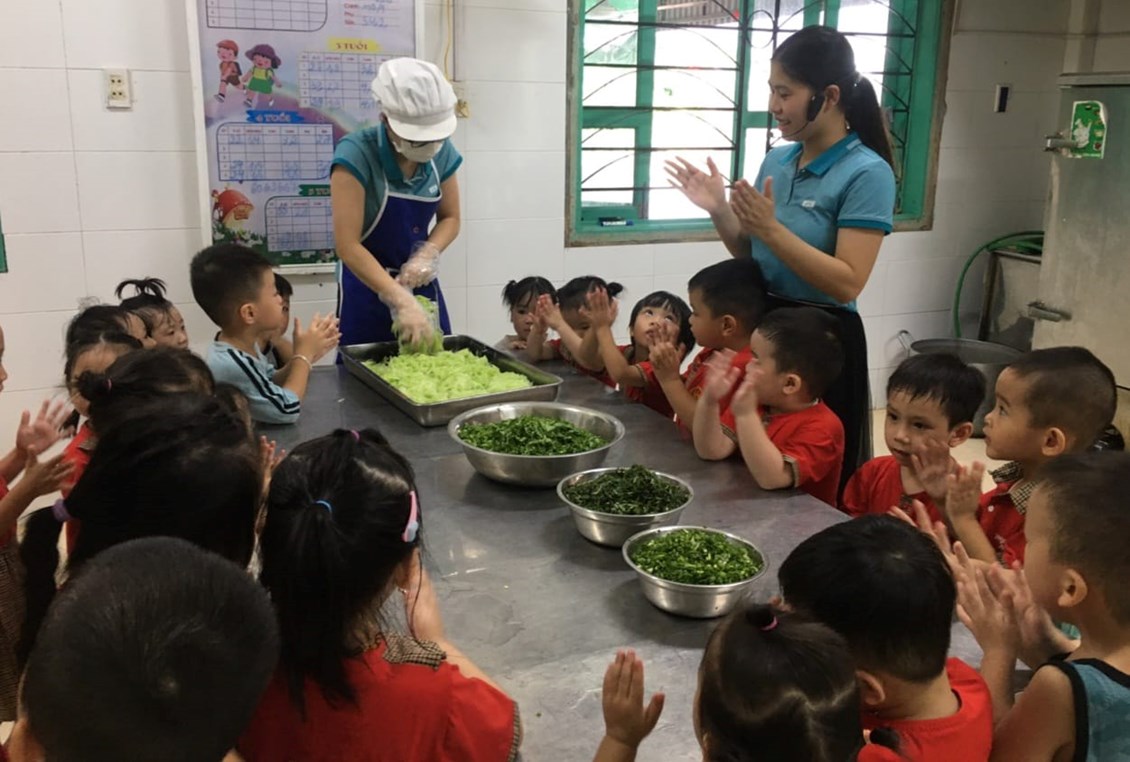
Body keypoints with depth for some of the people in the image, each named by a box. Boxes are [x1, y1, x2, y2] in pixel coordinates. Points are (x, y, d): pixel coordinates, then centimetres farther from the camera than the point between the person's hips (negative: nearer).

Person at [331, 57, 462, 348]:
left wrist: (427, 255, -15)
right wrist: (401, 300, -32)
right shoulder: (357, 154, -22)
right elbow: (347, 245, -25)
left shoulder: (442, 152, -7)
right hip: (366, 288, -4)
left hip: (422, 284, 5)